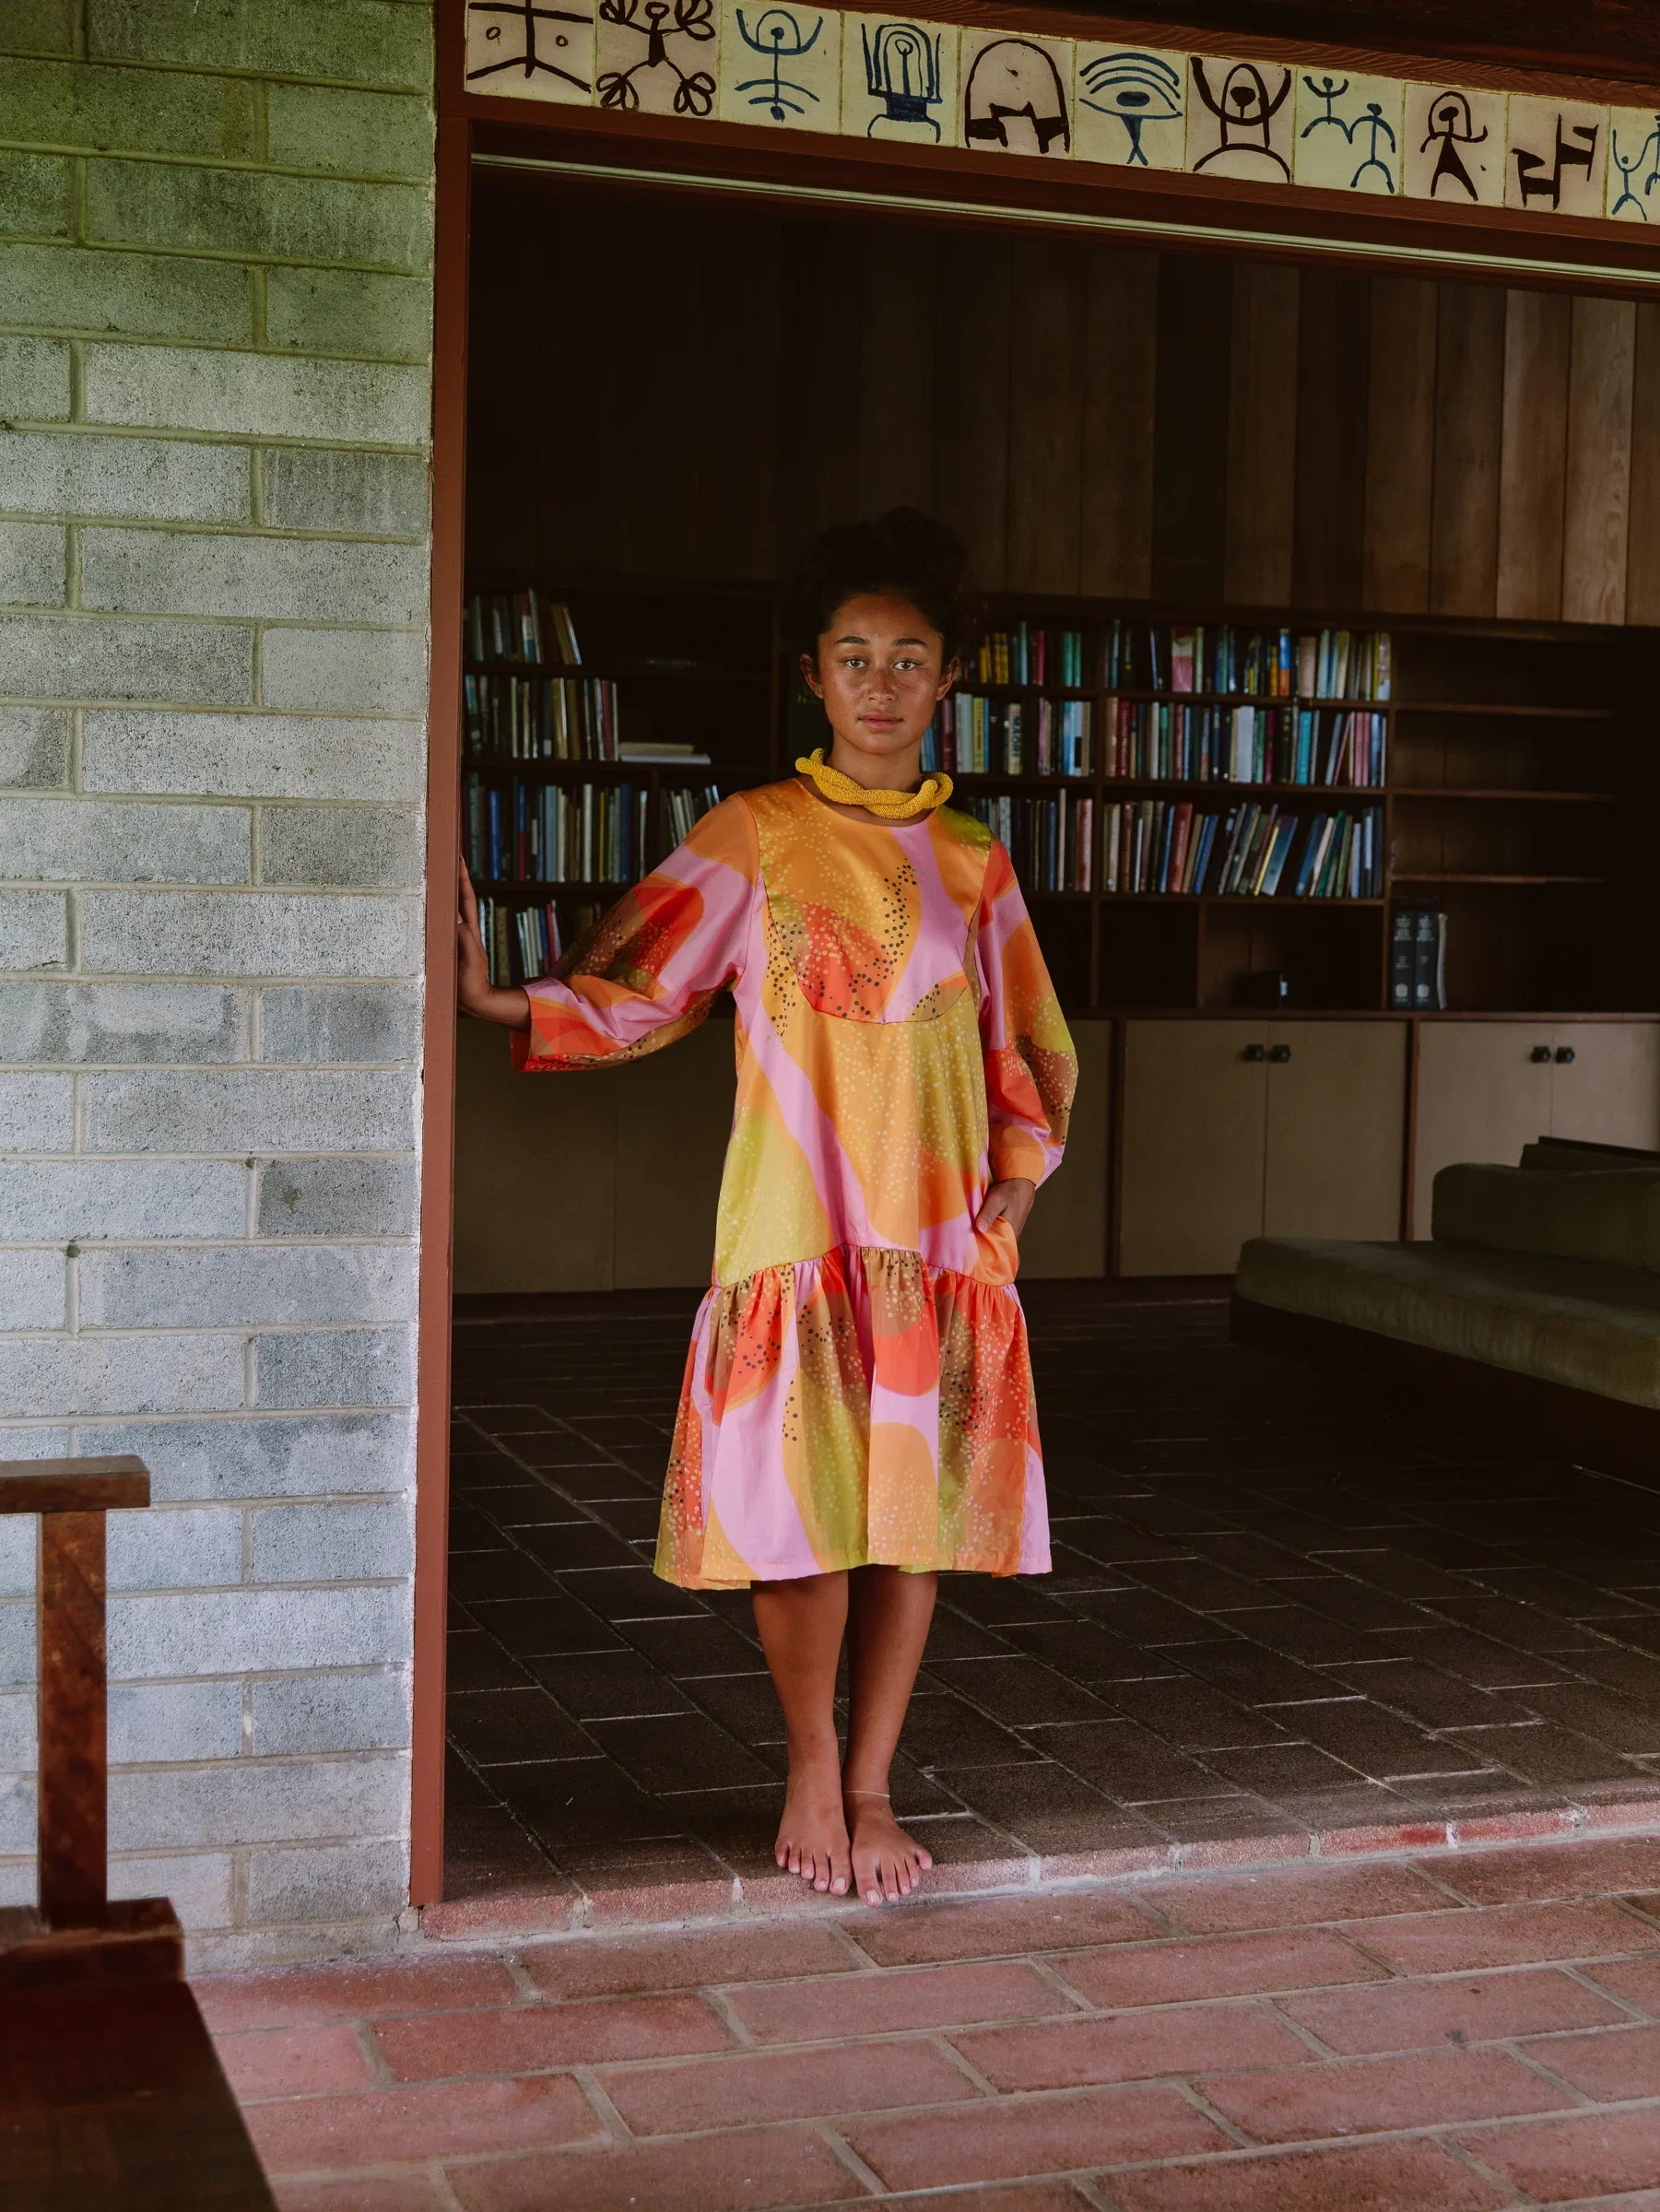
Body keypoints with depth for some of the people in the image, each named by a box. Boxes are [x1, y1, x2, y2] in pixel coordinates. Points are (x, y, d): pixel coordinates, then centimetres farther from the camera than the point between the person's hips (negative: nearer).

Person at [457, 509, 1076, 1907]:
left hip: (944, 1238, 3)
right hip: (797, 1228, -3)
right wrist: (498, 1002, -18)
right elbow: (633, 994, -3)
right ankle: (811, 1768, 17)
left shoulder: (972, 861, 12)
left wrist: (1018, 1175, 7)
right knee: (803, 1509, -6)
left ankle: (871, 1789, 20)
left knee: (921, 1512, 5)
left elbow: (1025, 1046, 19)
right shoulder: (755, 836, 2)